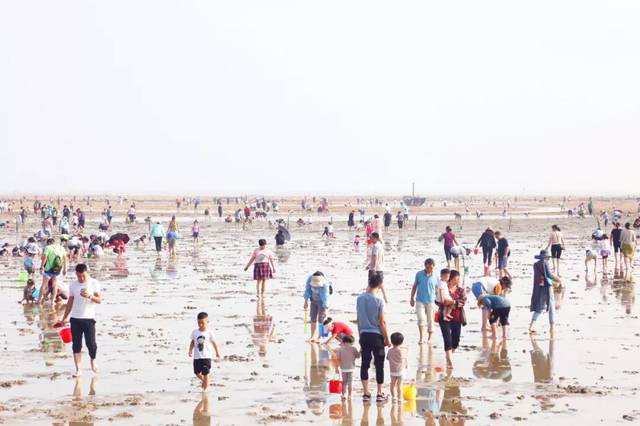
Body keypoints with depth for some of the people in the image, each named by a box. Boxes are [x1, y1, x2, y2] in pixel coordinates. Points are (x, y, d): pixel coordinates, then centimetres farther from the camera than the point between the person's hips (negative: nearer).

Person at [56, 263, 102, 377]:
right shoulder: (73, 285, 7)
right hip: (75, 319, 3)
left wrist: (89, 296, -23)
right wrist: (64, 318, 13)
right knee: (76, 345, 2)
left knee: (91, 343, -5)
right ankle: (77, 369, 7)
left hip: (89, 318, -3)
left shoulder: (94, 283, -1)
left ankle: (93, 361, 24)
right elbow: (70, 302, 14)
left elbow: (99, 300, -4)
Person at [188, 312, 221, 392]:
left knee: (205, 372, -3)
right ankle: (203, 380, 36)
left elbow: (214, 343, 3)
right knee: (197, 372, 6)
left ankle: (206, 386, 13)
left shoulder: (209, 333, -5)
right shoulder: (194, 332, 1)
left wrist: (217, 352, 7)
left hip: (206, 356, -3)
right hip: (197, 356, 3)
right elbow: (192, 342, 9)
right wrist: (190, 351, -2)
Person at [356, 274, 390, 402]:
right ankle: (380, 394, 8)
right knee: (379, 364, 5)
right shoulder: (379, 300, -12)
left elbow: (359, 319, 9)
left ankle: (366, 393, 10)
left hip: (364, 335, 4)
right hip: (376, 335, -4)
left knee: (365, 363, 9)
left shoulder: (360, 299, 2)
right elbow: (382, 322, -10)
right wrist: (387, 338, 0)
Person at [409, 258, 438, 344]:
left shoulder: (435, 276, -4)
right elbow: (414, 286, 8)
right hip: (420, 301, 0)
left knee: (430, 321, 8)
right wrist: (412, 298, 8)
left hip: (431, 301, 1)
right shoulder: (419, 274, -3)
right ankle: (421, 338, -9)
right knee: (421, 318, -15)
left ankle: (429, 339, 22)